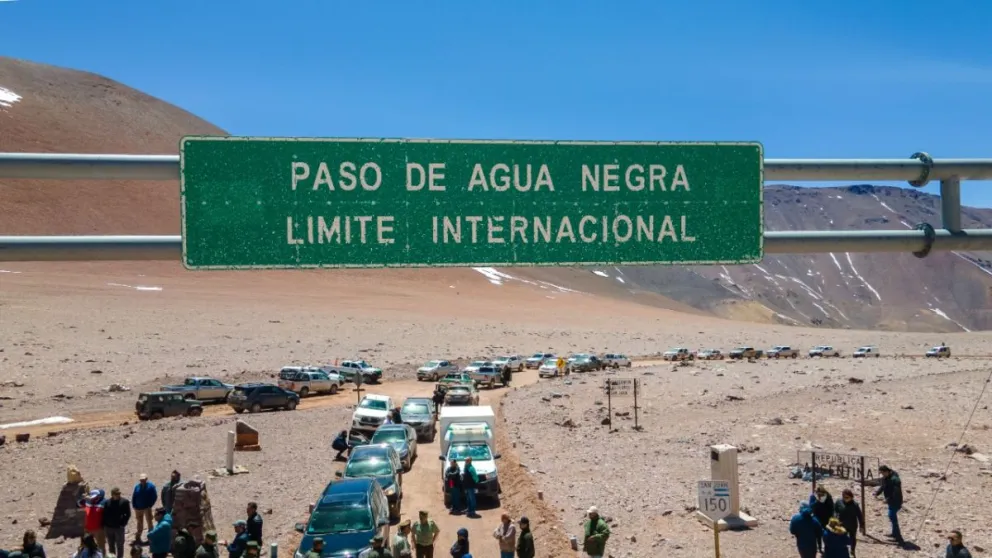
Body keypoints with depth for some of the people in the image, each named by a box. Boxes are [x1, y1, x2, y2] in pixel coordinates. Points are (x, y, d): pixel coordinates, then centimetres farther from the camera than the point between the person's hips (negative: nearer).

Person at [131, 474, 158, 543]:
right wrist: (134, 506, -2)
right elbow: (134, 497, 6)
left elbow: (154, 497, -8)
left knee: (149, 522, 3)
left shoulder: (150, 486, -7)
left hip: (147, 508, -3)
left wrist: (150, 505, -12)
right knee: (140, 523, 13)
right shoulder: (137, 487, 3)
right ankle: (138, 537, 22)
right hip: (138, 508, 3)